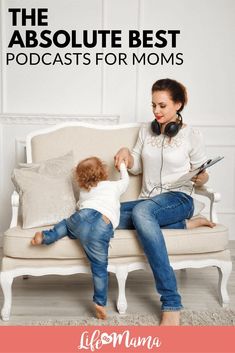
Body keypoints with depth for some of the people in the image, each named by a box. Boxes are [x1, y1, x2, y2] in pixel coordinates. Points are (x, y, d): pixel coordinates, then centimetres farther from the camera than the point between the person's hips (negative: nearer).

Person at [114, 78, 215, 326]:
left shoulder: (192, 136, 2)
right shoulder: (146, 130, 14)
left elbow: (201, 178, 8)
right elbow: (137, 167, 19)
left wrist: (201, 177, -16)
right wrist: (125, 152, -1)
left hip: (178, 199, -5)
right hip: (148, 202, 5)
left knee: (141, 210, -41)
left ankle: (171, 305, -41)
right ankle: (186, 224, -16)